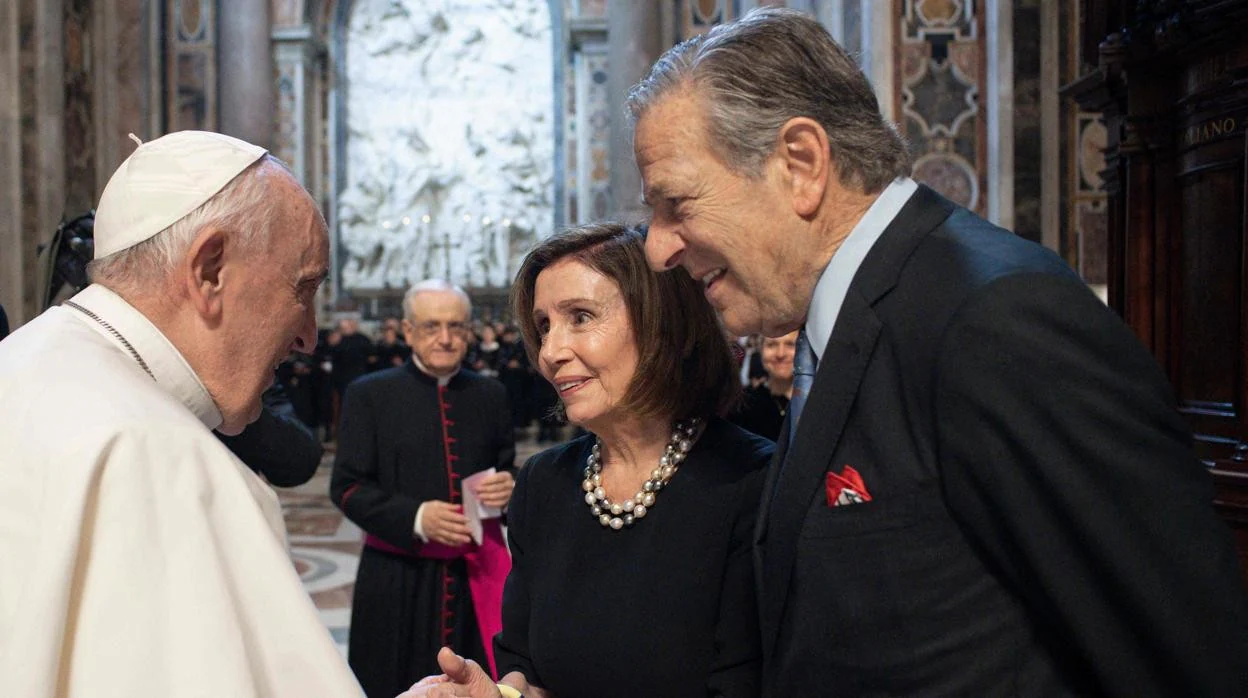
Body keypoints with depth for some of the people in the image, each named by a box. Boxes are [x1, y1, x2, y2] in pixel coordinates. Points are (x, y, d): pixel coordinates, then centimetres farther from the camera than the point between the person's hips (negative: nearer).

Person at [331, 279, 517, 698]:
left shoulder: (490, 395, 9)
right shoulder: (370, 395, -1)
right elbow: (346, 487, -4)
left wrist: (507, 487, -8)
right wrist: (414, 517, -19)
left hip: (476, 573, 3)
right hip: (398, 579, -2)